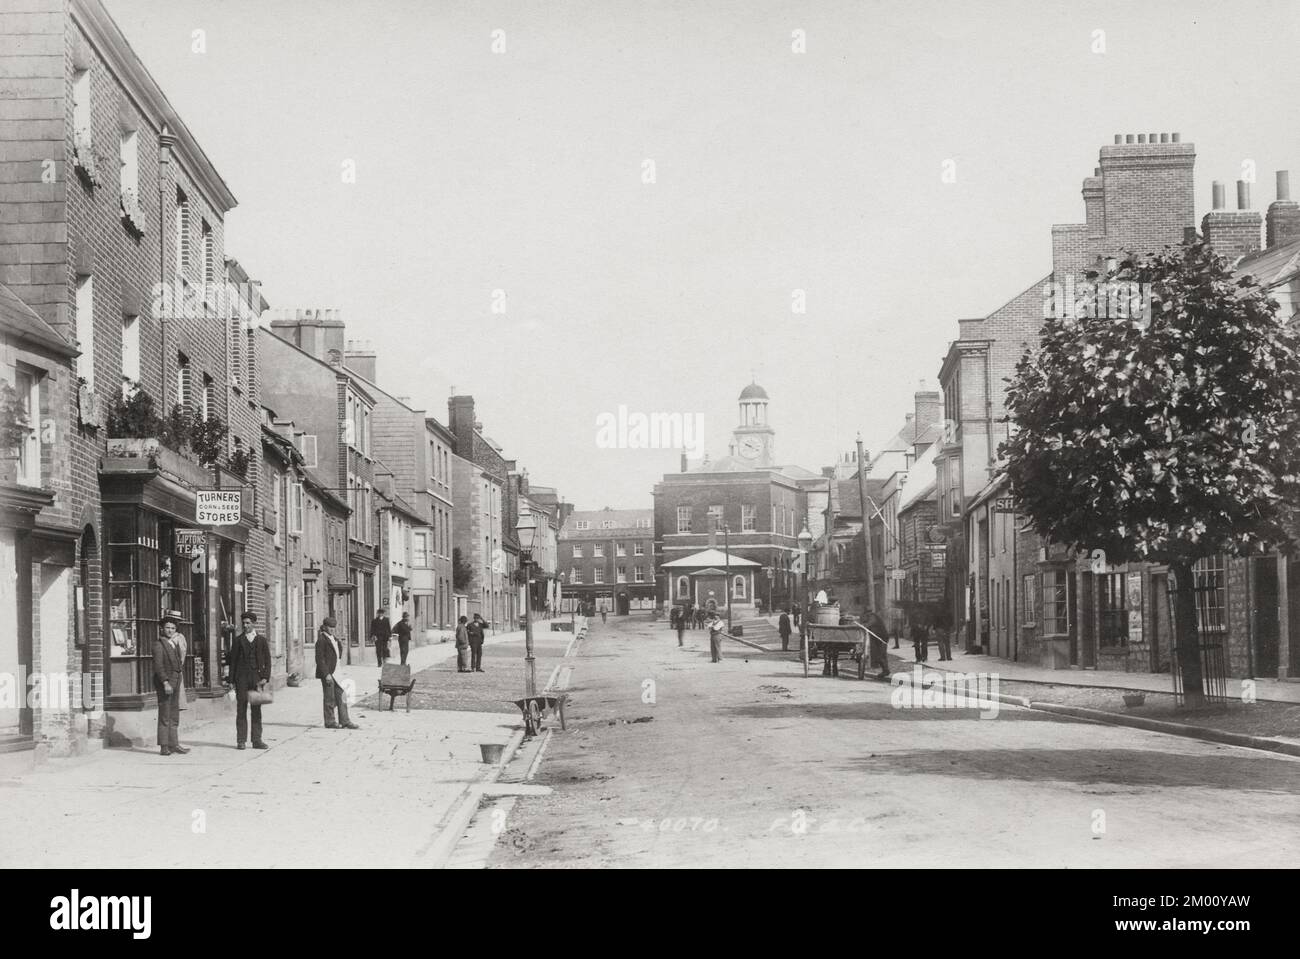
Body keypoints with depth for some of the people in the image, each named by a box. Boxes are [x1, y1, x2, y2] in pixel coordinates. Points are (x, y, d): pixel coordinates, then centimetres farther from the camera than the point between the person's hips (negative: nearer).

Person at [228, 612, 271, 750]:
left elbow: (267, 660, 8)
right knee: (241, 710, -1)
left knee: (256, 710, 3)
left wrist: (265, 677, -5)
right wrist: (232, 680, -1)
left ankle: (257, 740, 6)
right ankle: (241, 741, 1)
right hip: (241, 678, -1)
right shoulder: (238, 640, 7)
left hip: (257, 678, 1)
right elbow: (233, 661, 6)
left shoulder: (262, 640, 9)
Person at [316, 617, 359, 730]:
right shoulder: (321, 640, -12)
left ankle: (345, 721, 9)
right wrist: (326, 674, -19)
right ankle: (330, 722, 9)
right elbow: (320, 659, -16)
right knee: (330, 698, 0)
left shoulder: (334, 639, 14)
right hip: (327, 673, -8)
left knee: (341, 696, 6)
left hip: (335, 672, 8)